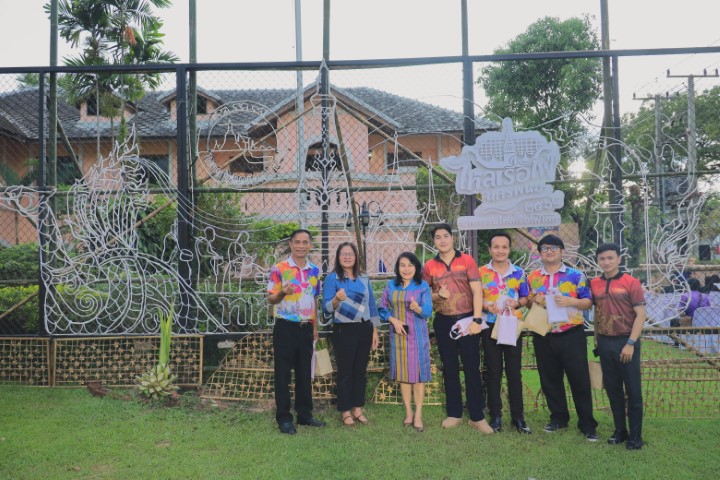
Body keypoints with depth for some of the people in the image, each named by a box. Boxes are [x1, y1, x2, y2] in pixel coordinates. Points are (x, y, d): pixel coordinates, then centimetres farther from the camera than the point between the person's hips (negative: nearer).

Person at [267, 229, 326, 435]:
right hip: (285, 327, -5)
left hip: (306, 327, 5)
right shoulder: (279, 269, -8)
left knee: (305, 372, 12)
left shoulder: (315, 270, 8)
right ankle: (284, 418, 11)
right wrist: (282, 293, -28)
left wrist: (315, 327, 14)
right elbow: (270, 299, -7)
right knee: (283, 373, 2)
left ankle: (305, 414, 23)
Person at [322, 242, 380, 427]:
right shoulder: (332, 278, -6)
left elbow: (372, 305, 12)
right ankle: (345, 411, 13)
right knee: (345, 371, 2)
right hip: (344, 330, -4)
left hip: (364, 329, 5)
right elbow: (326, 307, -12)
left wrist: (374, 330, 9)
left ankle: (358, 408, 22)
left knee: (360, 370, 11)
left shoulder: (364, 279, 8)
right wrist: (337, 299, -33)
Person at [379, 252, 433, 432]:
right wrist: (394, 320, -11)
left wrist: (417, 308, -30)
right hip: (398, 335, 3)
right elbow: (383, 309, 7)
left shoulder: (422, 286, -3)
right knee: (403, 373, 7)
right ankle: (408, 412, 18)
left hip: (417, 335, -2)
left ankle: (418, 414, 7)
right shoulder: (391, 286, 5)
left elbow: (428, 311, -9)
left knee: (418, 372, -1)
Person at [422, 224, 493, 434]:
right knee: (449, 369, 10)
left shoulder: (467, 260, -3)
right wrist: (438, 295, -13)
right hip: (443, 322, 2)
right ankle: (454, 414, 21)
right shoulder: (429, 266, 3)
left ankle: (477, 416, 10)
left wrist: (477, 319, -18)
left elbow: (477, 291, -9)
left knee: (472, 368, 0)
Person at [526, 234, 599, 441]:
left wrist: (571, 301, -18)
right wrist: (534, 300, -6)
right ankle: (558, 418, 28)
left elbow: (589, 301, 0)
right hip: (543, 336, 3)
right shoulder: (532, 277, 8)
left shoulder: (575, 275, 0)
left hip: (571, 335, -3)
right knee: (550, 379, 12)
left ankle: (587, 424, 13)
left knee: (580, 379, 1)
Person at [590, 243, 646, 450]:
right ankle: (620, 431, 24)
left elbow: (640, 315, -10)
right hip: (605, 343, 4)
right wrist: (596, 339, 9)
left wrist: (631, 343, -15)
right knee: (612, 389, 12)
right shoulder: (594, 284, 5)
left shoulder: (631, 283, -8)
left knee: (633, 390, 3)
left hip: (625, 342, -4)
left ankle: (635, 436, 14)